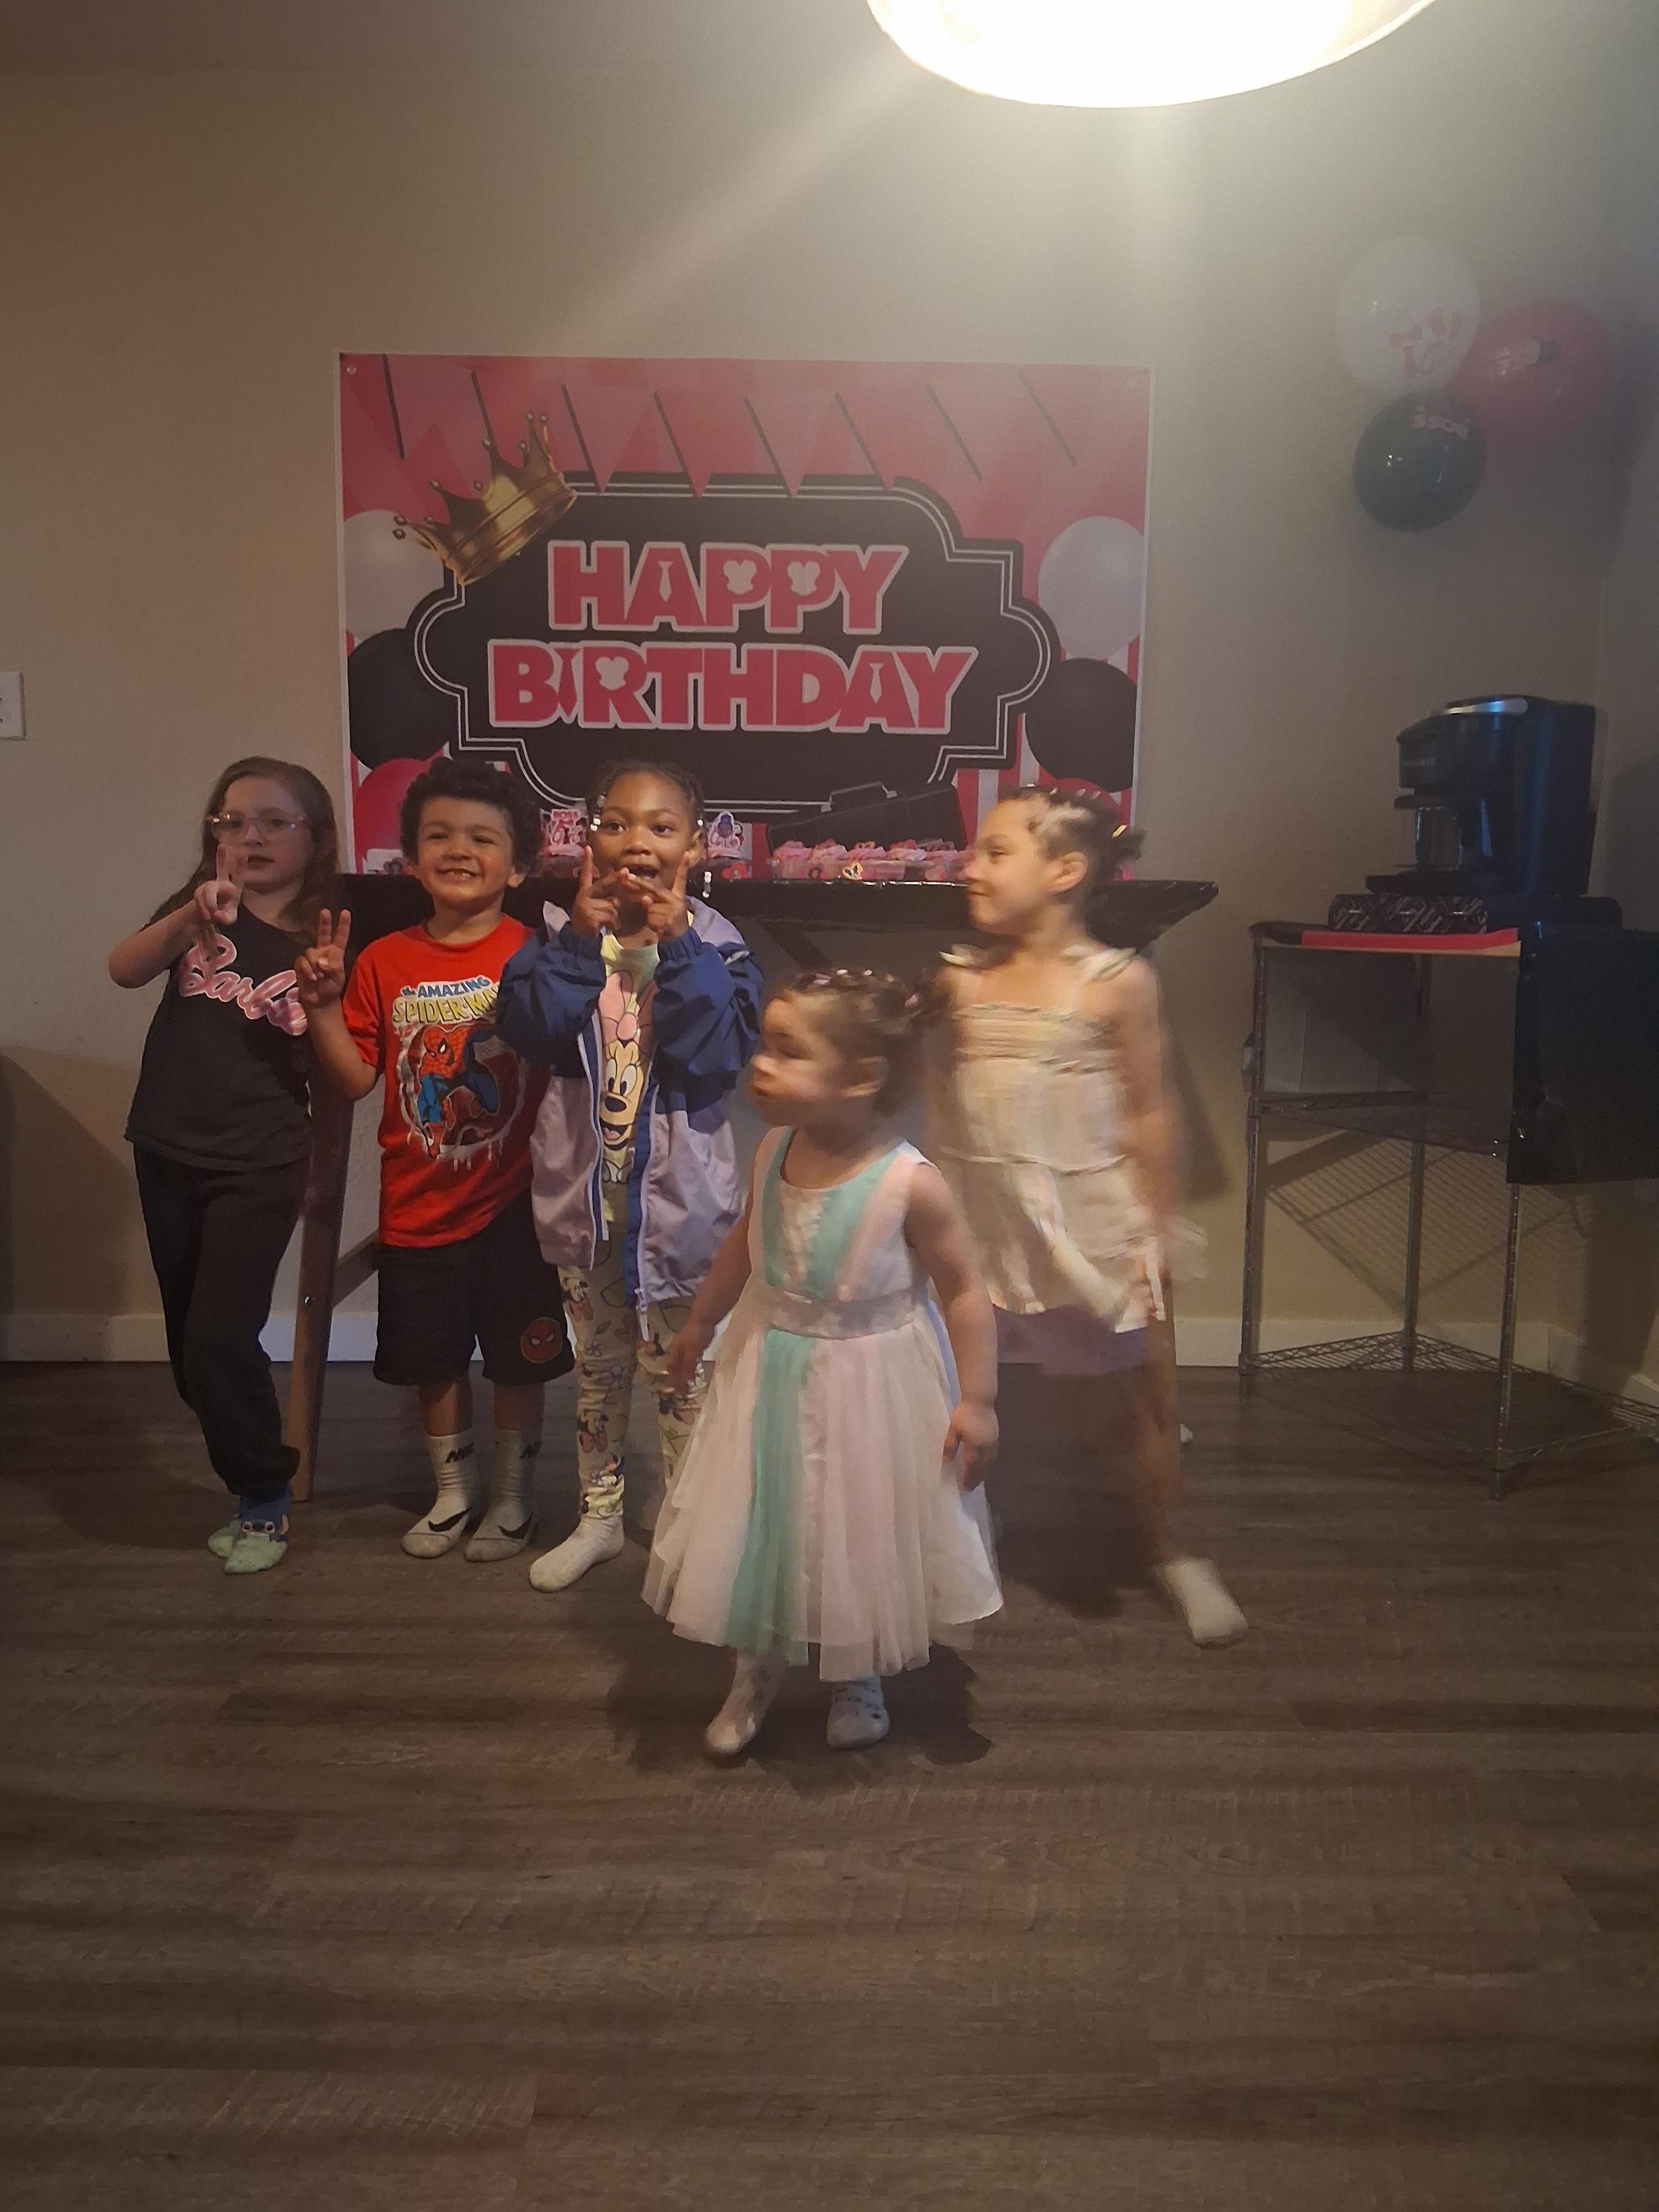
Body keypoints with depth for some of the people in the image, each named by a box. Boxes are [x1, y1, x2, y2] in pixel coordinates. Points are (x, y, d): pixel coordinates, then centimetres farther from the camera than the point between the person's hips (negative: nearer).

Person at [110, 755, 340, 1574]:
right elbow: (124, 970, -17)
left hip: (258, 1166, -4)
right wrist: (192, 920, -29)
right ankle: (252, 1469, 34)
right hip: (168, 1154, 4)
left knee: (221, 1336, -11)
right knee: (190, 1341, 13)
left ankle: (264, 1499, 10)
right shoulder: (196, 909, 3)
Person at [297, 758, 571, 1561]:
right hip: (417, 1208, 3)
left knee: (517, 1360, 12)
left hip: (511, 1202, -2)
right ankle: (454, 1489, 39)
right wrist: (324, 1003, -14)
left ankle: (514, 1494, 34)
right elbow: (356, 1077, 0)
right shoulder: (385, 961, -1)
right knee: (431, 1360, 17)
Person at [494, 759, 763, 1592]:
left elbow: (718, 1052, -22)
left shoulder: (714, 945, -9)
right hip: (580, 1183, 3)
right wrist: (582, 938, -20)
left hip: (679, 1191, -2)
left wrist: (675, 943, -23)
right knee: (598, 1362, 19)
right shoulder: (563, 934, -3)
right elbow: (529, 1031, -16)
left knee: (678, 1366, 10)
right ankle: (599, 1515, 37)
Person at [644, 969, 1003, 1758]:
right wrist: (700, 1321, 20)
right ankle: (756, 1670, 43)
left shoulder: (909, 1184, -25)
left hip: (870, 1382, -4)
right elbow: (743, 1245, 9)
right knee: (757, 1522, 16)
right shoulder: (773, 1152, -10)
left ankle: (858, 1678, 44)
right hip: (769, 1374, 4)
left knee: (861, 1530, 15)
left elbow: (965, 1291, -15)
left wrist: (976, 1401, -16)